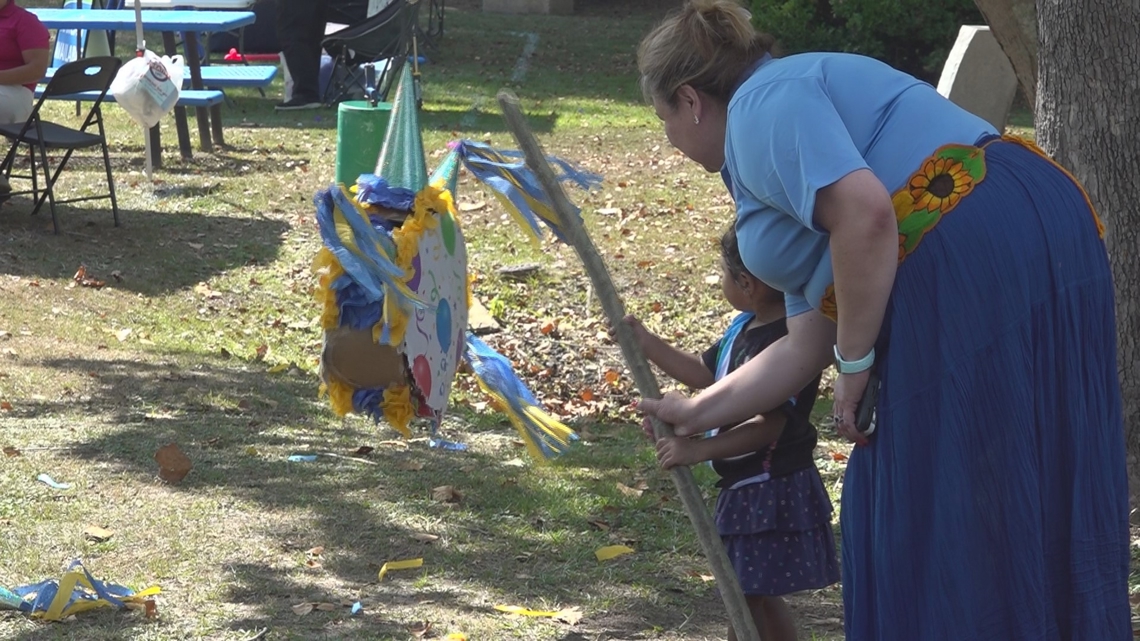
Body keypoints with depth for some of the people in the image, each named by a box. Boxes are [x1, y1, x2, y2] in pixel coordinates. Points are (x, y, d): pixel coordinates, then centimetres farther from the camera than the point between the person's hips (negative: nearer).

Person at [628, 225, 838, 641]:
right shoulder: (744, 328, 7)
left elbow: (769, 425, -29)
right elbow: (704, 373, 23)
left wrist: (699, 448, -33)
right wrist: (645, 342, 17)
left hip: (769, 491, -11)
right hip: (748, 487, 11)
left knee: (745, 600, -5)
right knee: (760, 598, 20)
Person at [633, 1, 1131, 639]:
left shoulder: (762, 102, 1)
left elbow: (865, 213, -19)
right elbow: (808, 345, 30)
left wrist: (856, 364, -9)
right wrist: (698, 413, 41)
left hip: (979, 261, -10)